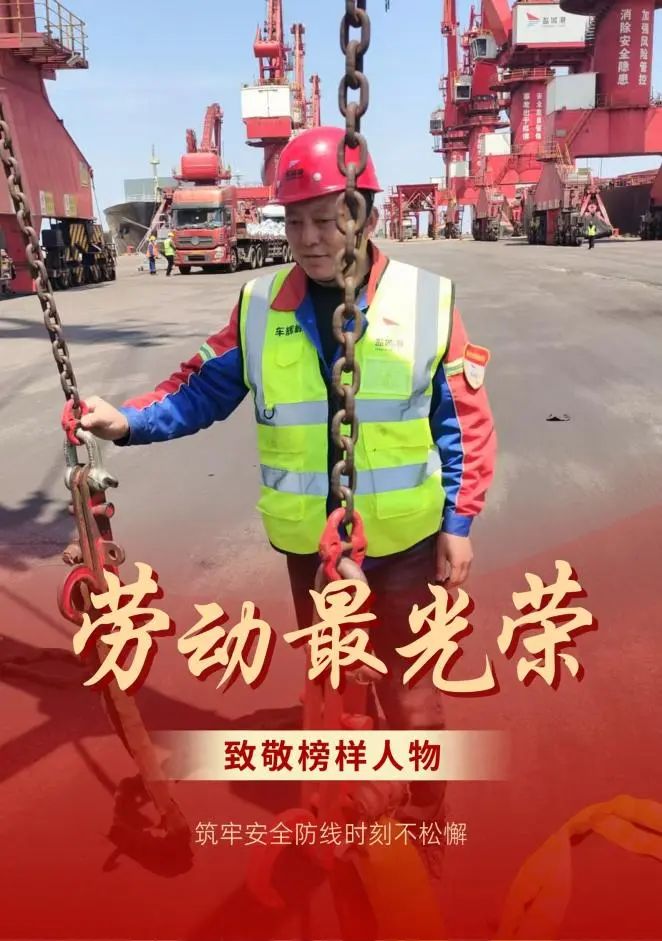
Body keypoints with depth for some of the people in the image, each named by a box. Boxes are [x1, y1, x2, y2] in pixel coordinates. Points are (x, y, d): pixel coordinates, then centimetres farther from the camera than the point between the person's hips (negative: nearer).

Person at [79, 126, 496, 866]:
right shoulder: (260, 306, -5)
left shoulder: (427, 299, -11)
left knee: (406, 683, 13)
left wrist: (459, 522, -6)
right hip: (307, 541, 3)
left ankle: (423, 817, 40)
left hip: (403, 538, -3)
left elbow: (465, 421, -6)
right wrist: (130, 420, -17)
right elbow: (203, 389, -1)